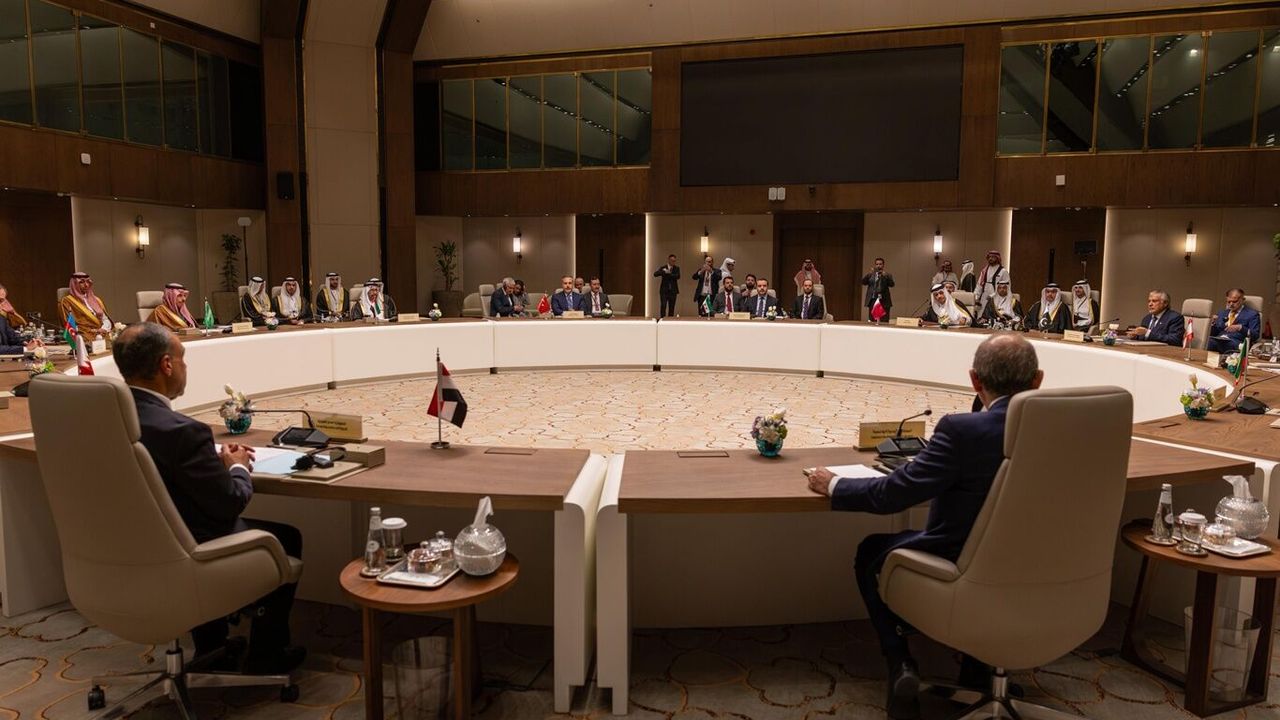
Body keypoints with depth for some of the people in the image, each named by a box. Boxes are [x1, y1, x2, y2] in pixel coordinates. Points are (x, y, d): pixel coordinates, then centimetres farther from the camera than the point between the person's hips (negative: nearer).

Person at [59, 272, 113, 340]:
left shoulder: (95, 300, 25)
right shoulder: (67, 301, 8)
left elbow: (106, 320, 18)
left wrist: (104, 329, -5)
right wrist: (91, 330, -11)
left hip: (102, 334, 5)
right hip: (85, 335, -5)